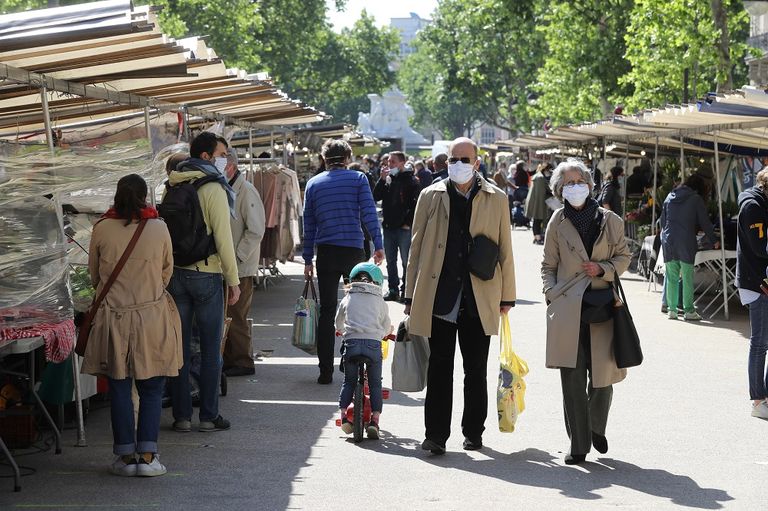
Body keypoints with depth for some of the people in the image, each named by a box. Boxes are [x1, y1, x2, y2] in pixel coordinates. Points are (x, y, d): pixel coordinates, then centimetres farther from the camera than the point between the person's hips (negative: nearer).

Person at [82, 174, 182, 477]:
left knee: (119, 389, 7)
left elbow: (93, 274, 8)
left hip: (113, 316, 1)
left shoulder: (102, 229, -4)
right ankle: (147, 455, 2)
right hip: (152, 315, -1)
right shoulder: (158, 229, -5)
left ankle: (125, 456, 9)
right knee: (151, 389, 7)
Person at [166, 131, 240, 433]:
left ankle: (181, 416, 10)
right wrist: (233, 280, -7)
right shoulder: (213, 188, -11)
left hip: (175, 274, 5)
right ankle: (209, 416, 5)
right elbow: (223, 238, -13)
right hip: (206, 274, -5)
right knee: (211, 348, 3)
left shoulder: (172, 188, 7)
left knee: (180, 347, 8)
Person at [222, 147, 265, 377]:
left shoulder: (245, 191, -12)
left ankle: (244, 362, 5)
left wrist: (237, 257, -16)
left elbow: (255, 231, -16)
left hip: (240, 268, -8)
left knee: (236, 317, -5)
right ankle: (229, 360, 18)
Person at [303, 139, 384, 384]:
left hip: (326, 253, 1)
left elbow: (308, 223, 10)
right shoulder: (358, 178, 1)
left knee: (327, 311, 5)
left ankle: (325, 371, 1)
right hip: (353, 251, -1)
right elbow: (369, 213, -7)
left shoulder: (313, 183, 8)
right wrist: (378, 245, -5)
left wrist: (308, 259, 13)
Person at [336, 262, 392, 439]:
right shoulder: (380, 301, 16)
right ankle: (375, 419, 0)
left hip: (351, 343, 1)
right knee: (375, 383, 11)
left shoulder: (347, 299, 18)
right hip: (373, 343, -1)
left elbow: (338, 324, 29)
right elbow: (387, 327, 25)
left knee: (349, 381, 17)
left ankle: (343, 415, 9)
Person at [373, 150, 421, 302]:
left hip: (404, 227, -6)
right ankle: (393, 290, 17)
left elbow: (415, 204, -10)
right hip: (388, 227, 6)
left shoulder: (411, 180, -6)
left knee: (406, 261, 1)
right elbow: (376, 197, 4)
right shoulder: (388, 179, 11)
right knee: (390, 261, 10)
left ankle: (405, 290, 6)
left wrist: (408, 223, -13)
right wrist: (382, 180, -6)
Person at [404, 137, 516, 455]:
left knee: (476, 369, 8)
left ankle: (473, 431, 21)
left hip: (479, 299, 0)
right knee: (439, 367, 0)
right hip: (439, 296, 0)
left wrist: (506, 296, 6)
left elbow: (505, 250, 8)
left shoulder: (495, 200, 7)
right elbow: (417, 248, 8)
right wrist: (412, 295, 5)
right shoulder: (431, 197, 7)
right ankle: (436, 434, 2)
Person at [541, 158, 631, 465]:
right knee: (573, 378, -4)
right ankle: (578, 445, 3)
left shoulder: (610, 221, 6)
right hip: (567, 309, 0)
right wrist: (552, 295, -2)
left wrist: (602, 268, -5)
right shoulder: (558, 222, 7)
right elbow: (548, 265, 11)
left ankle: (597, 429, 30)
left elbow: (624, 256, 13)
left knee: (603, 375, 2)